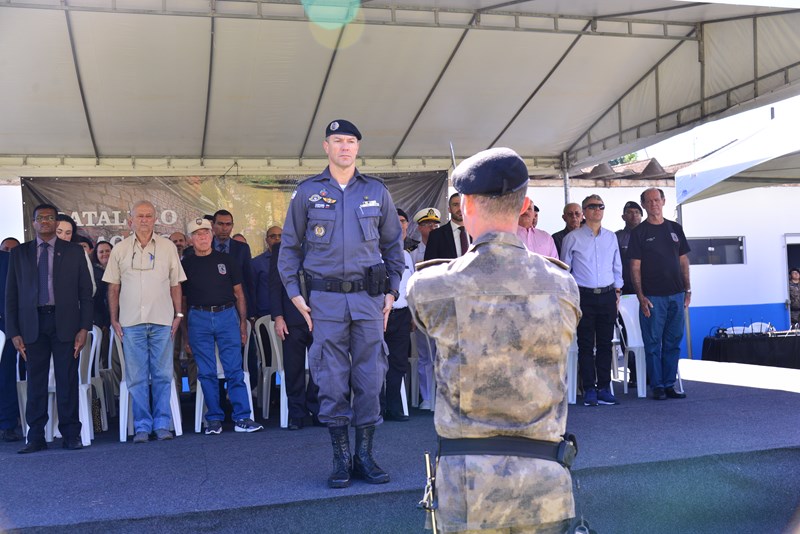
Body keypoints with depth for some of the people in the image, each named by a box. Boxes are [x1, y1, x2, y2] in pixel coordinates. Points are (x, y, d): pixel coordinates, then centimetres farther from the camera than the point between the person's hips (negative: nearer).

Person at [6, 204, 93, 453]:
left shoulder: (74, 252, 8)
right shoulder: (19, 253, 11)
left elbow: (85, 292, 6)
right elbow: (11, 295, 9)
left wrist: (84, 328, -3)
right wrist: (14, 332, 0)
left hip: (65, 323, -1)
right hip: (32, 323, 1)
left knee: (67, 380, 1)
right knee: (35, 381, 3)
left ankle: (71, 435, 9)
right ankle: (36, 437, 10)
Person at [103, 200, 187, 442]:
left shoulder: (168, 247, 8)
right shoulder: (120, 249, 8)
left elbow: (175, 284, 10)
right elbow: (113, 287, 10)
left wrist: (178, 314, 3)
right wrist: (114, 319, 5)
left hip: (162, 321, 0)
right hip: (131, 322, 0)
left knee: (163, 375, 2)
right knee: (136, 377, 2)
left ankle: (162, 424, 9)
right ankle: (142, 426, 9)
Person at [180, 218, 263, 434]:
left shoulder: (226, 260, 11)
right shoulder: (186, 265, 9)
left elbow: (238, 293, 11)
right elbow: (182, 299, 11)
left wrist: (243, 323, 4)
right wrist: (184, 329, 5)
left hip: (227, 315, 0)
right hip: (198, 318, 0)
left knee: (235, 370, -4)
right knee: (206, 373, 2)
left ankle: (242, 418, -3)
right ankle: (214, 419, 10)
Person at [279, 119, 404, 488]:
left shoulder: (377, 192, 9)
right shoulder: (307, 192, 5)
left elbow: (393, 243, 15)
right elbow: (290, 246, 9)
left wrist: (392, 291, 7)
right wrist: (294, 293, 1)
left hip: (369, 296, 1)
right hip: (325, 298, -1)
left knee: (370, 378, 3)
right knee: (332, 380, 2)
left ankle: (365, 456, 14)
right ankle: (340, 460, 12)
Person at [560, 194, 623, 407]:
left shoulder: (611, 237, 11)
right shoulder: (572, 238, 1)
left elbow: (617, 267, 18)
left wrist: (617, 293, 12)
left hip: (607, 296, 3)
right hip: (584, 296, -3)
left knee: (605, 343, 6)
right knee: (586, 345, -1)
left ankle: (604, 388, 13)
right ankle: (589, 390, 4)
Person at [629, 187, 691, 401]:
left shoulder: (675, 228, 12)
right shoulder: (639, 232, 0)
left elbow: (683, 261, 15)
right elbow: (635, 267, -4)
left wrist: (687, 289, 8)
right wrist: (641, 296, -11)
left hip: (676, 294, 4)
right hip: (652, 296, -4)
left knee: (673, 342, 7)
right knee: (653, 343, -1)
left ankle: (669, 384, 15)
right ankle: (657, 386, 6)